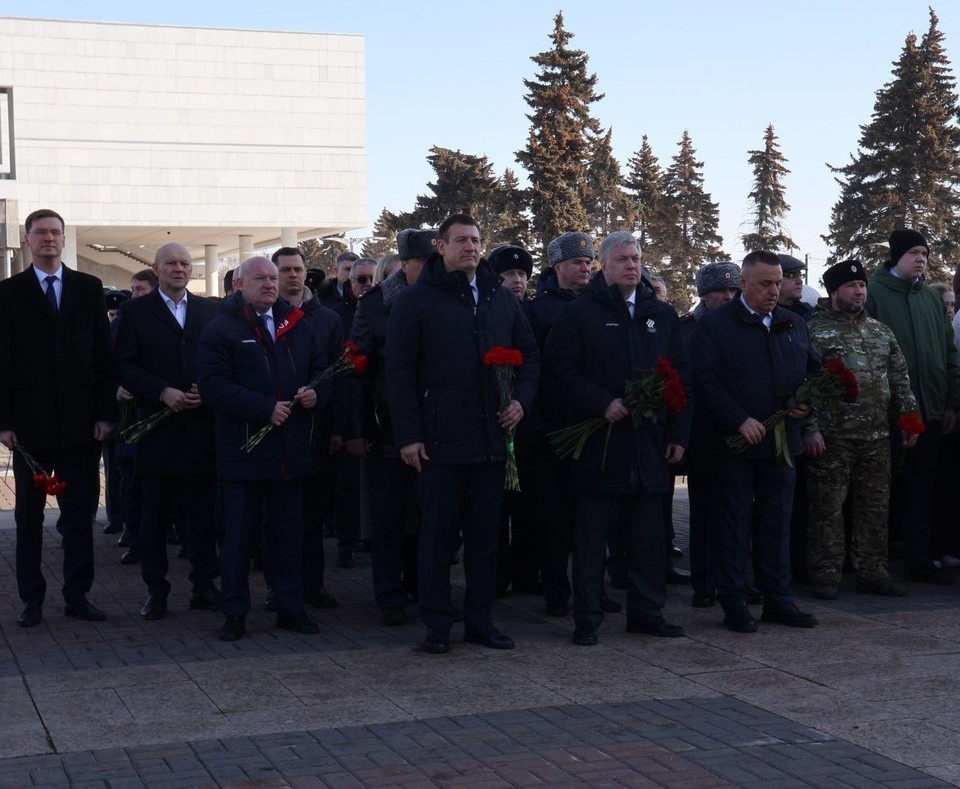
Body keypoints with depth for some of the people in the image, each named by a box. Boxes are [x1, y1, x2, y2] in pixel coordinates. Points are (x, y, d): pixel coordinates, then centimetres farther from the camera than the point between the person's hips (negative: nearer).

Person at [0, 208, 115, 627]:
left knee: (80, 512, 5)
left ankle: (77, 594, 14)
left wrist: (105, 412, -1)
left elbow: (102, 353, 6)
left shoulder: (89, 288, 8)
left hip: (80, 420, 1)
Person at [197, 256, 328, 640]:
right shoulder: (220, 330, -4)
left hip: (291, 449, 5)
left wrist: (315, 392, -4)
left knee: (289, 532, 10)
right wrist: (265, 408, -20)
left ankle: (291, 607, 19)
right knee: (238, 533, 2)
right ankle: (235, 612, 11)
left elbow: (321, 368, 19)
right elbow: (214, 385, -14)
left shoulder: (297, 326, 12)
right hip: (243, 447, -4)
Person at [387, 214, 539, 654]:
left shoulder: (501, 299, 13)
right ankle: (437, 625, 10)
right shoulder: (416, 301, 0)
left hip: (492, 438, 4)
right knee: (437, 534, 2)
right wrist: (408, 435, -9)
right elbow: (400, 370, -3)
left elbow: (528, 355, 19)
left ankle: (480, 621, 18)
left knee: (485, 534, 9)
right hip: (441, 440, -4)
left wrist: (521, 400, 1)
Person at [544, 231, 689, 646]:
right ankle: (587, 618, 10)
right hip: (599, 442, -4)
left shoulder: (662, 315, 13)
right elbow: (558, 370, -8)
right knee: (591, 535, 2)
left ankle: (647, 611, 19)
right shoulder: (579, 313, -1)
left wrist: (678, 433, 6)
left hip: (650, 443, 4)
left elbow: (681, 376, 14)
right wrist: (603, 404, -17)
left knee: (649, 534, 9)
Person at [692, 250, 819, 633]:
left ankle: (777, 599, 20)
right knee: (734, 525, 2)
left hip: (781, 440, 5)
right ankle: (733, 602, 9)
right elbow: (704, 381, -13)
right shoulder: (714, 325, -5)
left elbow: (815, 369, 20)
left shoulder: (794, 325, 12)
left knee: (777, 524, 11)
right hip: (733, 443, -5)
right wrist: (740, 421, -19)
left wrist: (808, 402, -1)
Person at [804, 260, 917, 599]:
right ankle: (826, 575, 7)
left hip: (876, 437, 5)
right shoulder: (814, 331, -3)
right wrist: (810, 428, -14)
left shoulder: (881, 332, 15)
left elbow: (899, 379, 17)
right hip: (831, 437, -5)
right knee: (827, 508, -1)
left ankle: (872, 571, 18)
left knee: (875, 507, 8)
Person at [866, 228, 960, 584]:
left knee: (922, 488, 8)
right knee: (886, 487, 3)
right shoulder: (874, 293, -5)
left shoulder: (931, 297, 12)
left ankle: (920, 560, 15)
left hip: (930, 410, 5)